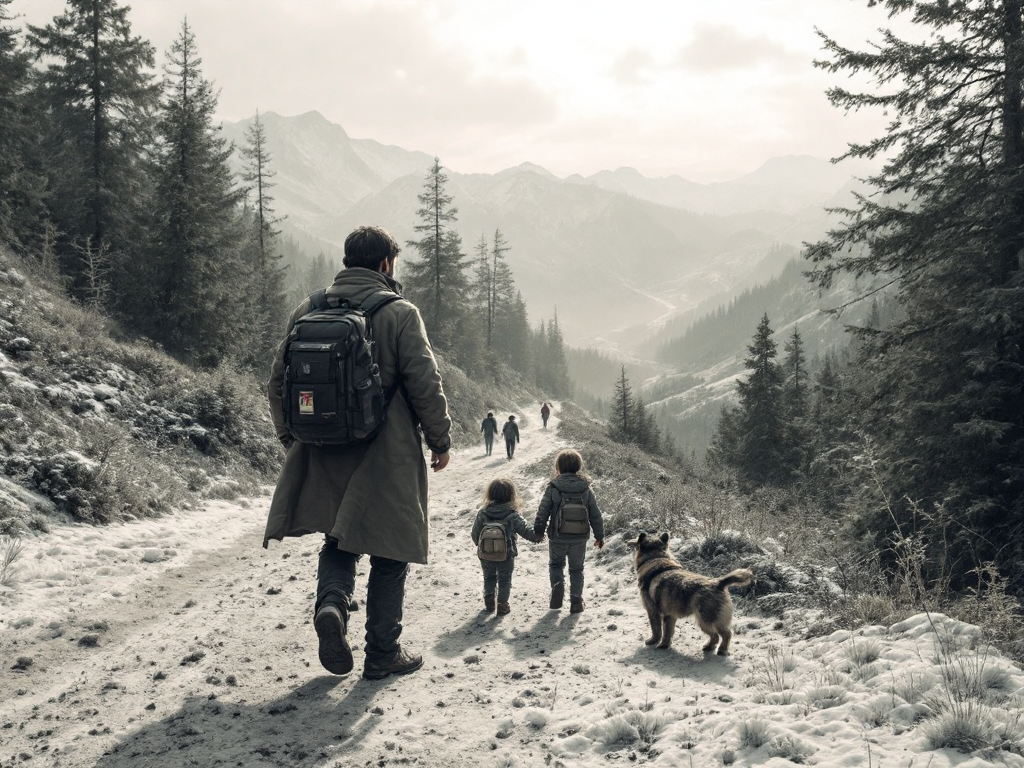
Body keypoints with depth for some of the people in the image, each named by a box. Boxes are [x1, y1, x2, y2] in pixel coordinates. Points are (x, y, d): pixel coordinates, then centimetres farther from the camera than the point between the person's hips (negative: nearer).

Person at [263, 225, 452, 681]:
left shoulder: (307, 311, 4)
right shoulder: (399, 314, -10)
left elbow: (279, 382, 9)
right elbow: (425, 386, -11)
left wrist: (292, 438, 21)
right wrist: (441, 441, 2)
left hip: (325, 456, 4)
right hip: (386, 459, -4)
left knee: (339, 539, 20)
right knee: (389, 552, 9)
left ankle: (331, 603, -8)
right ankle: (384, 654, 14)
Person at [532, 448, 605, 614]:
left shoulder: (553, 488, -11)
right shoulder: (586, 488, -5)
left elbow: (543, 512, -8)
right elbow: (595, 515, 0)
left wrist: (538, 531, 4)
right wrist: (599, 536, 10)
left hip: (558, 538, -1)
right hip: (580, 538, 2)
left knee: (556, 564, 21)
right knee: (576, 569, 17)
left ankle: (558, 584, -7)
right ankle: (576, 601, 17)